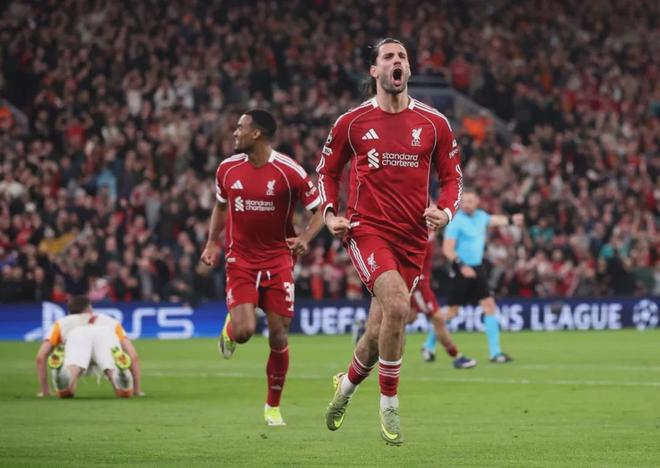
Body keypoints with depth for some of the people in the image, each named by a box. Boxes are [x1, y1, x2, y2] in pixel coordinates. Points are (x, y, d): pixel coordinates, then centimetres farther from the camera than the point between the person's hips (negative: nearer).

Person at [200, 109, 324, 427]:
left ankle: (273, 406, 16)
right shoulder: (228, 169, 1)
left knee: (278, 336, -1)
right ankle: (229, 327, 23)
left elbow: (320, 209, -2)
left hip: (278, 260, -1)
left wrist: (305, 238, -19)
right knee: (244, 331, -17)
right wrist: (213, 241, 10)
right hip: (240, 260, 1)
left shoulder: (289, 171, -10)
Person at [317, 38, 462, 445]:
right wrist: (331, 214, 0)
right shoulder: (351, 122, 2)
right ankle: (389, 406, -12)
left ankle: (347, 384, 40)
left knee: (380, 332, 8)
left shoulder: (434, 123, 4)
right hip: (367, 228, -3)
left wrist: (445, 211, -7)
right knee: (397, 305, -27)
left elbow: (453, 175, 11)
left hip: (413, 237, 3)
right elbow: (327, 170, 14)